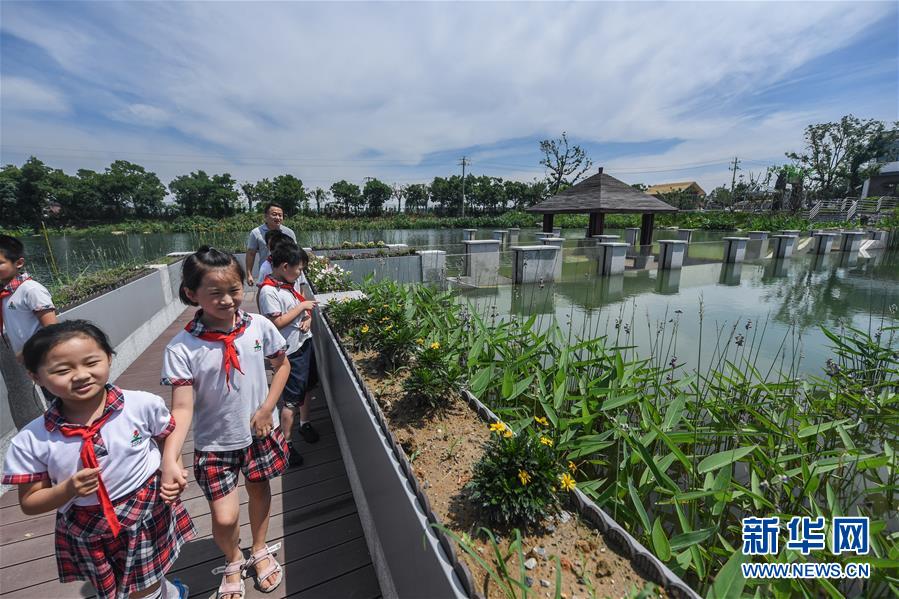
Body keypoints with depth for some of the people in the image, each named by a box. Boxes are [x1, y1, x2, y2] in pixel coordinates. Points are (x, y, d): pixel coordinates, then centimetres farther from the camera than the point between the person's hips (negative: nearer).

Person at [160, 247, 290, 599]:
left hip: (260, 433, 2)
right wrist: (169, 458, -31)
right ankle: (233, 562, 42)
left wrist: (266, 408, -8)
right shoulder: (181, 348, -19)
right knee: (224, 518, 4)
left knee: (259, 490, 21)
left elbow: (282, 365, 0)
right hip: (215, 443, -2)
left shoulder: (259, 327, -14)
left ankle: (260, 551, 52)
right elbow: (182, 408, -19)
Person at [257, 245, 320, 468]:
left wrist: (308, 318, -6)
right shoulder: (268, 291, -19)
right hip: (290, 351, -8)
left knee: (306, 387, 22)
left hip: (305, 342, 8)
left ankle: (305, 423, 43)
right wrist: (302, 306, -19)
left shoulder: (289, 283, 6)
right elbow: (277, 322, -24)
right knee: (290, 399, 3)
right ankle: (287, 443, 19)